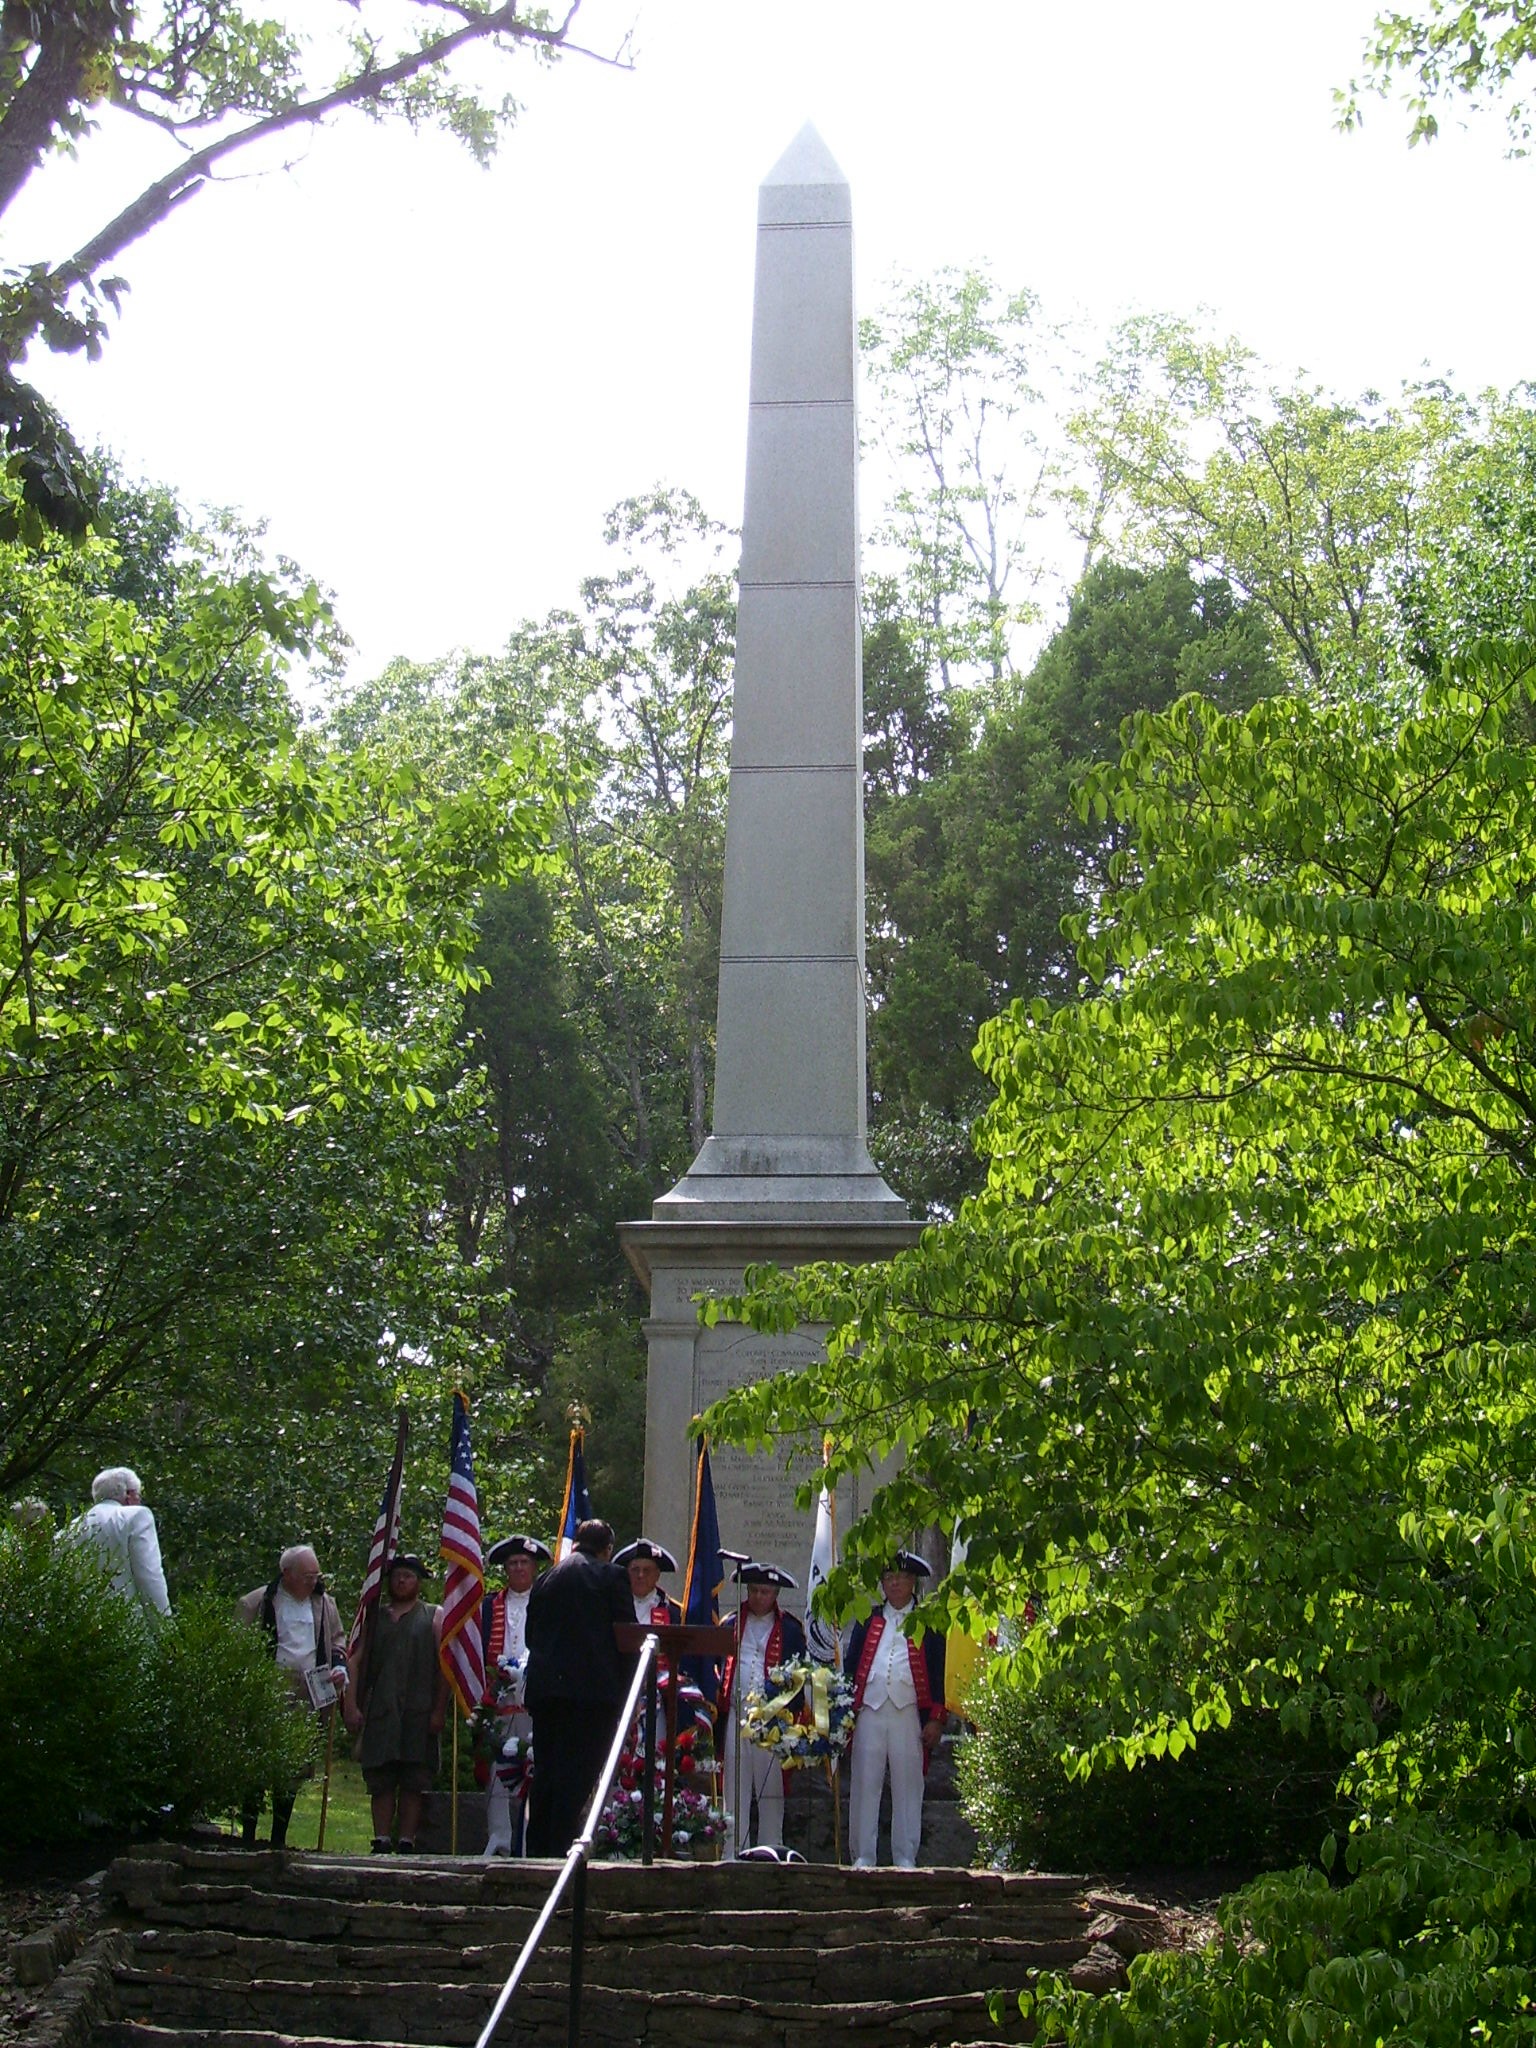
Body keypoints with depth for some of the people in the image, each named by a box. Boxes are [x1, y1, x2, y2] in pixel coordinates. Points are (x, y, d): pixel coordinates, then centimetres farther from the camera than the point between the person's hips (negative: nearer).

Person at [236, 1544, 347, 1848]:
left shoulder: (324, 1604, 14)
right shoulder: (254, 1604, 0)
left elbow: (338, 1643, 24)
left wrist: (339, 1667, 4)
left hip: (308, 1705, 4)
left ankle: (279, 1838, 16)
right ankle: (248, 1835, 2)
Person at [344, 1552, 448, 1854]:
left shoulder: (433, 1618, 10)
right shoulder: (374, 1616, 17)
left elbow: (444, 1668, 3)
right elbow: (354, 1662, 12)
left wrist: (439, 1711, -6)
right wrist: (352, 1705, 1)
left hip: (418, 1715, -2)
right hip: (378, 1713, 2)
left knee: (414, 1783, -4)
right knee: (380, 1781, 1)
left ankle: (406, 1841, -1)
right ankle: (381, 1841, 4)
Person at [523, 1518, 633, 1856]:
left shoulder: (545, 1580, 14)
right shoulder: (611, 1577, -1)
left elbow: (531, 1637, 16)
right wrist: (624, 1692, 2)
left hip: (543, 1688, 5)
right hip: (594, 1689, -5)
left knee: (545, 1773, 11)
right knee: (577, 1775, -5)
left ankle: (537, 1849, 13)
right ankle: (560, 1849, -10)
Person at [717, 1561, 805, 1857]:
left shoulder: (790, 1630, 8)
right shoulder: (730, 1625, 13)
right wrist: (715, 1706, 1)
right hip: (735, 1717, 2)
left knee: (771, 1789, 0)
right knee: (734, 1789, 2)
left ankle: (770, 1851, 5)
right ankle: (734, 1852, 5)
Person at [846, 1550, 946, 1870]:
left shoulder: (927, 1623, 8)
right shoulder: (868, 1621, 16)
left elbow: (939, 1673, 5)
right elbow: (851, 1666, 15)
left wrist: (936, 1719, -3)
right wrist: (846, 1712, 7)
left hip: (909, 1714, -2)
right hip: (870, 1712, 2)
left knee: (907, 1787, 0)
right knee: (864, 1785, 1)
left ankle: (905, 1859, 5)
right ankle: (863, 1856, 6)